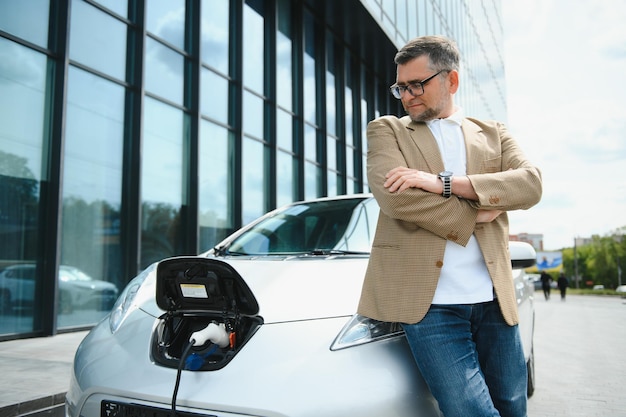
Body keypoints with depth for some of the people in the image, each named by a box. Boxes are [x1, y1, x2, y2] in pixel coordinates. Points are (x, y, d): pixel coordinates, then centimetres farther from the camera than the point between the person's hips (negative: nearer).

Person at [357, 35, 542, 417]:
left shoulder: (494, 134, 15)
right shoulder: (387, 130, 8)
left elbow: (531, 184, -5)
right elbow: (394, 197, -11)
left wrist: (444, 182, -16)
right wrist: (477, 214, -7)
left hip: (494, 299, 4)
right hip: (430, 300, -3)